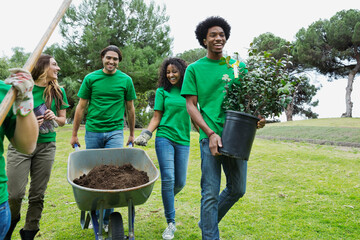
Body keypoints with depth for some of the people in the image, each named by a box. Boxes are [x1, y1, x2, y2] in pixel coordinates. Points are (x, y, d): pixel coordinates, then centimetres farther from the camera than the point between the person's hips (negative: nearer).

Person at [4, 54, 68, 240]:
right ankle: (11, 221, 28)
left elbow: (63, 120, 13)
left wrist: (54, 118, -9)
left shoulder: (58, 91, 6)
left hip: (46, 146, 2)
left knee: (37, 194, 7)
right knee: (15, 193, -5)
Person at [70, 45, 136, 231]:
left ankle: (107, 218, 8)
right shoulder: (90, 78, 4)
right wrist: (74, 135, 7)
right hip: (92, 131, 1)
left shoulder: (125, 80, 4)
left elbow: (130, 109, 12)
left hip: (115, 132, -1)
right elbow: (81, 107, 7)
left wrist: (132, 134, 15)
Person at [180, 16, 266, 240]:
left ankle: (208, 221, 37)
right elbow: (191, 105, -1)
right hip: (210, 136, -4)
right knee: (211, 193, -1)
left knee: (237, 189, 14)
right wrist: (210, 133, -14)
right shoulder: (195, 69, 3)